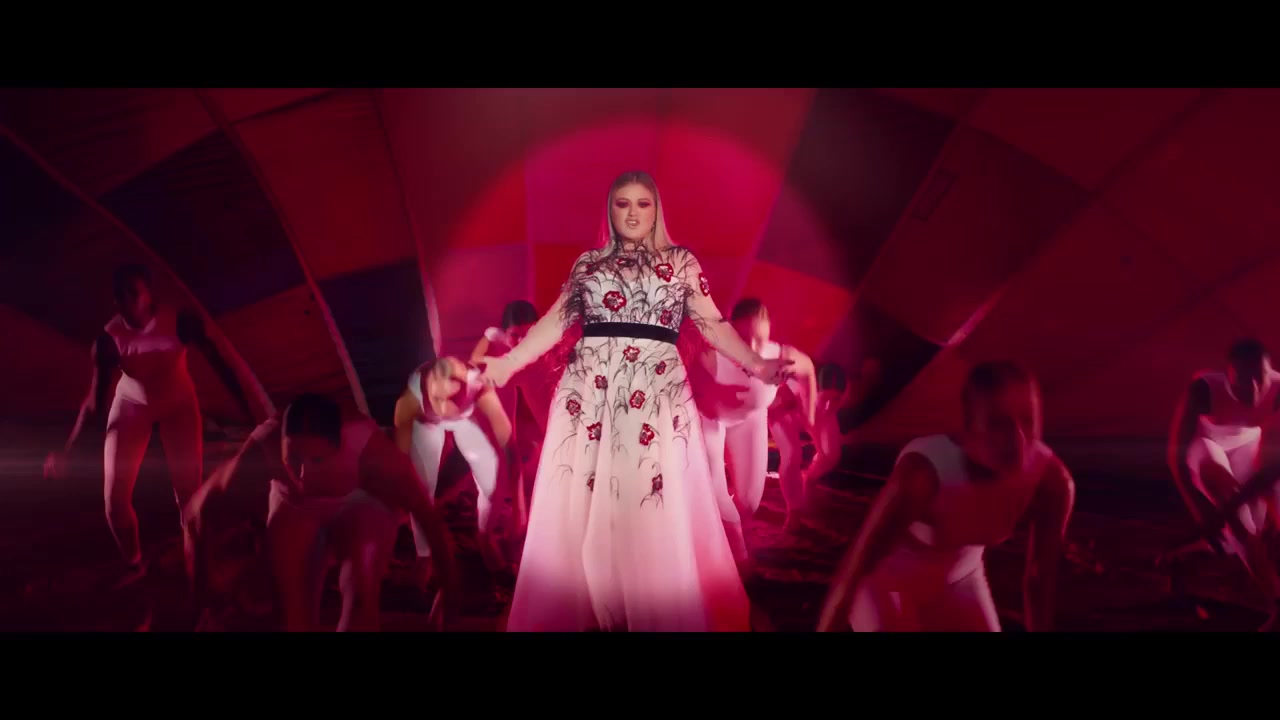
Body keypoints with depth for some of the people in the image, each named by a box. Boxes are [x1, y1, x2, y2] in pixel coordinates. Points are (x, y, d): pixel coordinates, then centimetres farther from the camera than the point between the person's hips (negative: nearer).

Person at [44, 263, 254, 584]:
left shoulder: (180, 323, -28)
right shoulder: (109, 338, -24)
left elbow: (219, 364, -22)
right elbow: (95, 400, -15)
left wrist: (248, 412, -27)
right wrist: (66, 451, -16)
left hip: (179, 404, -1)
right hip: (131, 405, 1)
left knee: (189, 494, -8)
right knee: (115, 500, -3)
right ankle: (133, 565, 23)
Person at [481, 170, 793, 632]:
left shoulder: (681, 261, 11)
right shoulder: (587, 263, 14)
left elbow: (711, 323, 5)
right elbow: (557, 321, 11)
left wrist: (755, 364, -7)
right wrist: (510, 362, 2)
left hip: (658, 392, -1)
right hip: (588, 390, 2)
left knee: (659, 512, -3)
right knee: (582, 505, 1)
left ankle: (660, 614, 10)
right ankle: (584, 610, 13)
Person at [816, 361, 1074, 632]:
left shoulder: (1051, 479, -25)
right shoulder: (923, 470, -39)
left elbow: (1041, 578, -9)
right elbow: (851, 572, -33)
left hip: (959, 577, 5)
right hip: (889, 579, -5)